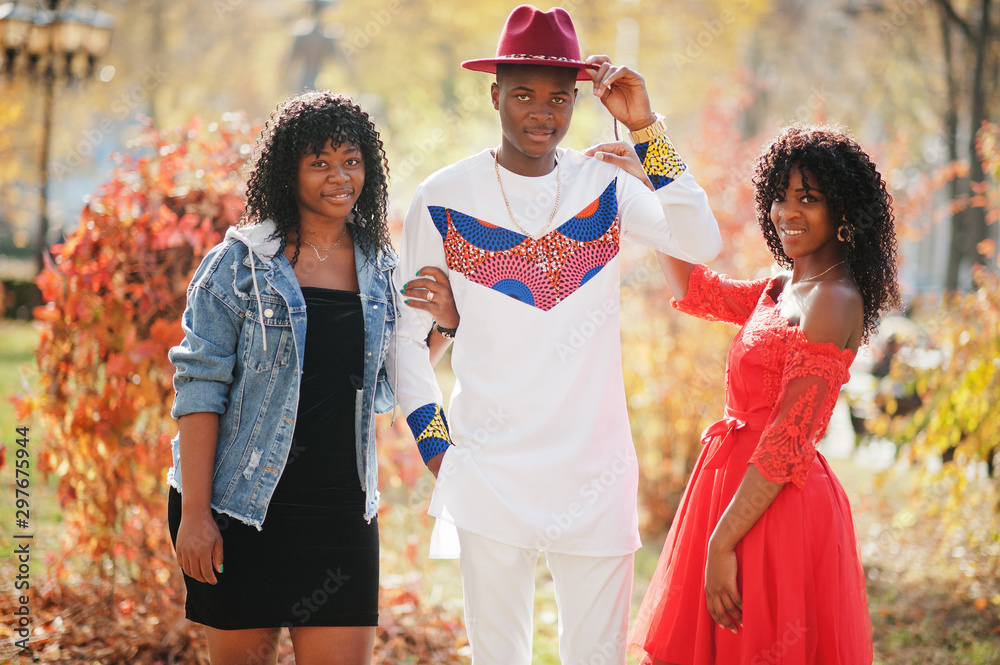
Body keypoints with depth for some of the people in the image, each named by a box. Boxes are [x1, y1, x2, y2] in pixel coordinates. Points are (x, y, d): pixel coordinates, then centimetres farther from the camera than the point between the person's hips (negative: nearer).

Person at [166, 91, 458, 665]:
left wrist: (440, 327, -2)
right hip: (242, 507, -3)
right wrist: (194, 511, -14)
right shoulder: (241, 262, -3)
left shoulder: (379, 268, 9)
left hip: (341, 510, 3)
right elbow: (200, 386, -7)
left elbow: (382, 392, 14)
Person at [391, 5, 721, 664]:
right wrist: (436, 448, -2)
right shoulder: (444, 200, -2)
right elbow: (407, 335, 5)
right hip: (488, 475, -1)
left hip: (596, 473, 1)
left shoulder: (606, 186, 2)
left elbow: (701, 243, -14)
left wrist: (646, 128, -16)